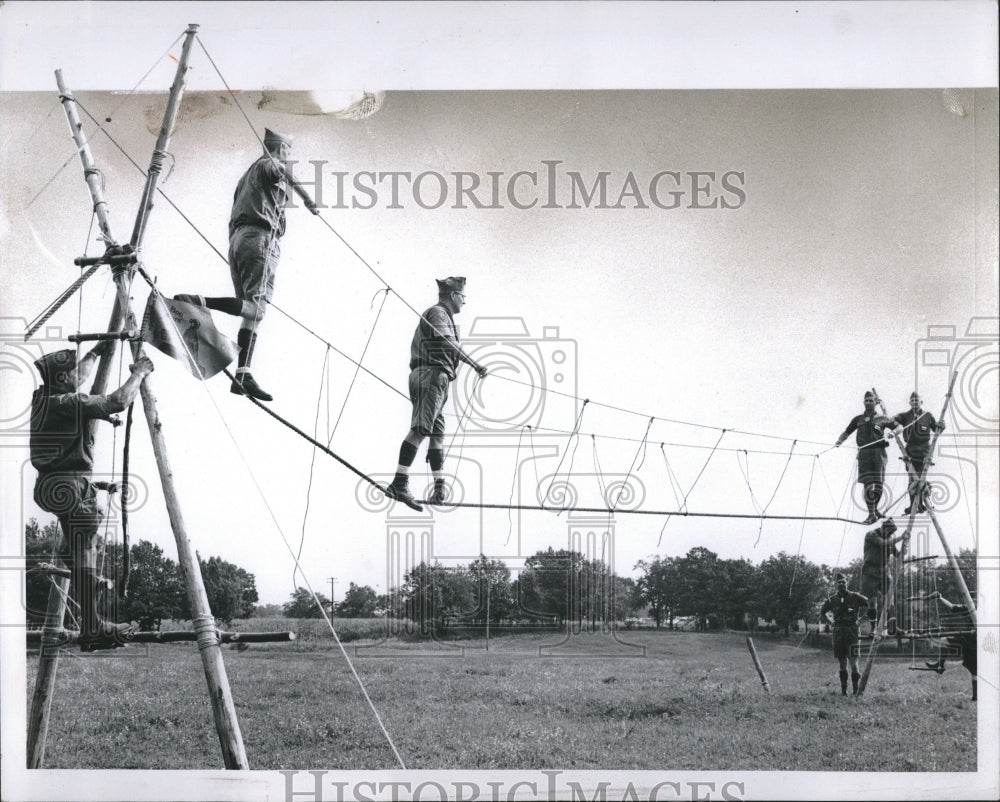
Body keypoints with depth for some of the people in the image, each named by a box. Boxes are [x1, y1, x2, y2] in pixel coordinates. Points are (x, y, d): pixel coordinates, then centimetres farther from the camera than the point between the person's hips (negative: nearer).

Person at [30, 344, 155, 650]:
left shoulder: (41, 399, 13)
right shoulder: (71, 404, -13)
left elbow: (78, 379, 32)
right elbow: (118, 401, -19)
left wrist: (96, 352, 43)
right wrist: (139, 373, -4)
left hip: (48, 485, 10)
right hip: (70, 485, -10)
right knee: (83, 556, -10)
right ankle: (92, 630, -11)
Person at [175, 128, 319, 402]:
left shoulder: (249, 174, 32)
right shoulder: (268, 165, 7)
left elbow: (233, 218, 29)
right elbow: (283, 171, -19)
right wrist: (307, 198, -24)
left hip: (238, 238, 9)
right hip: (260, 237, -9)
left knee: (250, 310, 3)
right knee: (256, 308, -21)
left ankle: (242, 375, -7)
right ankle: (195, 302, -34)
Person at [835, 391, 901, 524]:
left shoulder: (882, 419, 11)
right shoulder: (858, 419, 16)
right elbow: (846, 432, 18)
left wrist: (893, 432, -10)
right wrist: (839, 440, -1)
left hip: (878, 453, -1)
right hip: (864, 453, 1)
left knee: (878, 484, -5)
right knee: (868, 484, -7)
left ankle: (874, 508, 16)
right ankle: (871, 514, -6)